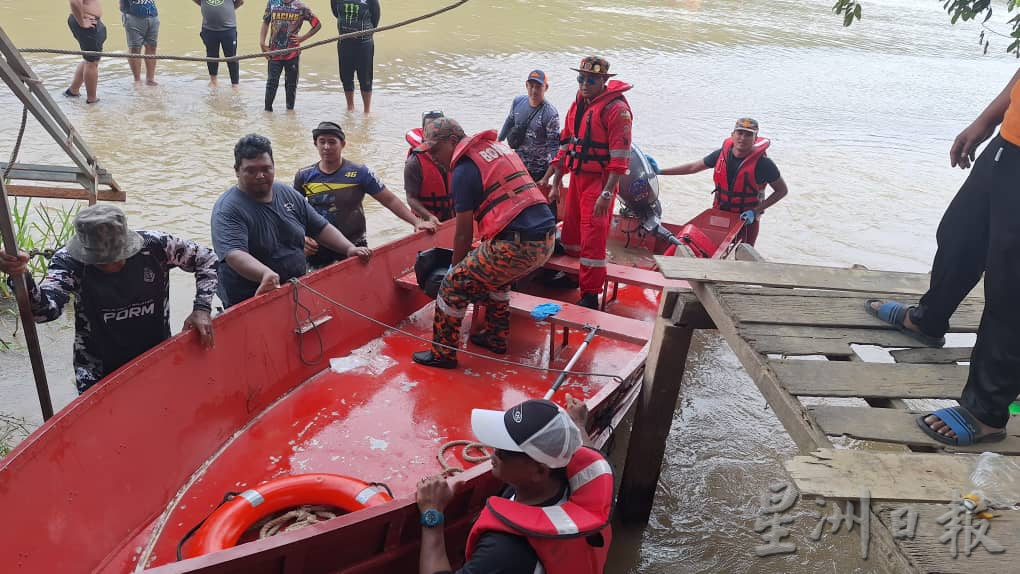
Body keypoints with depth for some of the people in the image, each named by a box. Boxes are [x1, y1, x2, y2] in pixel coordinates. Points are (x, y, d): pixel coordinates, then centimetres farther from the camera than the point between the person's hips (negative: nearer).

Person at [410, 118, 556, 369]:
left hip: (516, 245, -9)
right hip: (547, 239, 9)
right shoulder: (500, 147, 20)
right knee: (496, 276, 33)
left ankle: (442, 354, 13)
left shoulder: (464, 170, -3)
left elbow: (463, 233, 1)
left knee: (455, 285, 4)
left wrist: (456, 266, 17)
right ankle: (496, 337, 39)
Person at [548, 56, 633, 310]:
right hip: (577, 178, 8)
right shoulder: (578, 104, 11)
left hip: (599, 181, -8)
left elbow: (620, 157, -19)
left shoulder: (616, 108, -14)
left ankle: (590, 296, 1)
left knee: (592, 238, -8)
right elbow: (565, 145, 16)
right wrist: (555, 184, 13)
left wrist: (607, 194, -24)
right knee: (570, 230, 17)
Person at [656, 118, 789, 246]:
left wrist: (755, 211, -16)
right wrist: (660, 172, 4)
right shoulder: (722, 154, -7)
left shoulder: (762, 163, -18)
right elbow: (693, 167, 6)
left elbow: (782, 190, -8)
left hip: (747, 219, -3)